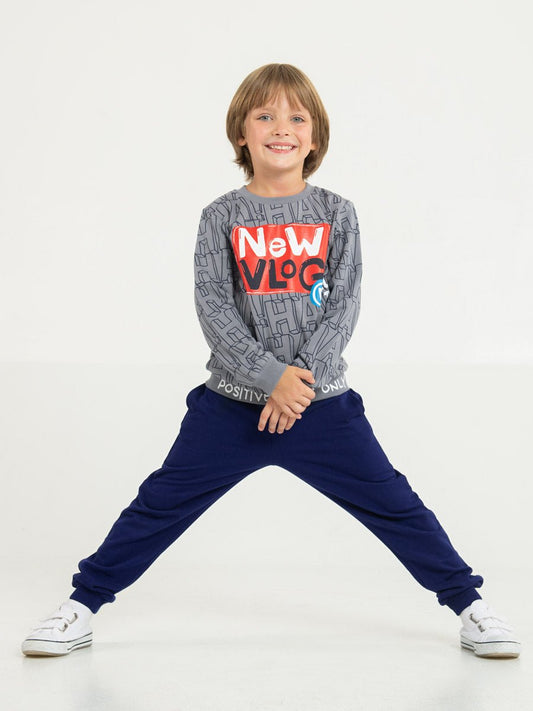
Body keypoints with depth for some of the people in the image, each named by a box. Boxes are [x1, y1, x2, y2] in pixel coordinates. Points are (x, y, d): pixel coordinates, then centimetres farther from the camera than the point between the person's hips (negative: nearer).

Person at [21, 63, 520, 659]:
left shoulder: (336, 214, 1)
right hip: (231, 401, 0)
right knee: (161, 504, 2)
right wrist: (271, 376, -19)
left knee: (392, 505, 1)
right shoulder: (222, 216, -1)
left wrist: (301, 378, -16)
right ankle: (83, 605, 16)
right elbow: (212, 306, -9)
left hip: (321, 401, 0)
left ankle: (468, 603, 16)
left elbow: (345, 304, -5)